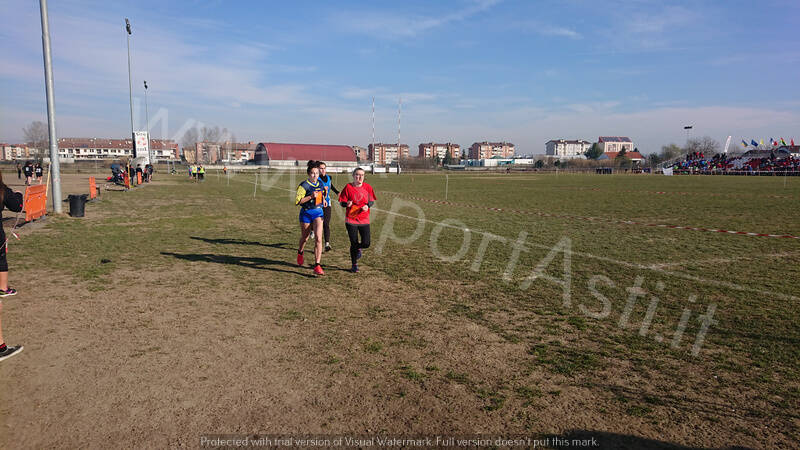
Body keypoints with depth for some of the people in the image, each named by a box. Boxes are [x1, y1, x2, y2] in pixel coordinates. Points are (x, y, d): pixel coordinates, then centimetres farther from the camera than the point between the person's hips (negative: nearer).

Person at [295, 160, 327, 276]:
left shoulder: (320, 184, 5)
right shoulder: (304, 185, -12)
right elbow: (297, 201, -16)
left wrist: (323, 200, 10)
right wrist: (311, 197, -24)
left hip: (318, 213, 3)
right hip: (306, 213, -3)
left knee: (318, 239, -13)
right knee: (304, 238, 15)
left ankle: (317, 265, -13)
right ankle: (300, 253, 50)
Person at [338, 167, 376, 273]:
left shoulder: (367, 187, 2)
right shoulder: (348, 187, -5)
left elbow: (372, 201, 11)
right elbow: (342, 202, 0)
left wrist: (368, 206, -10)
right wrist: (347, 204, -22)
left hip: (364, 219, 2)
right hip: (351, 219, -2)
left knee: (366, 243, -4)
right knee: (354, 243, 3)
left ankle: (358, 248, 34)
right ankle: (354, 265, 23)